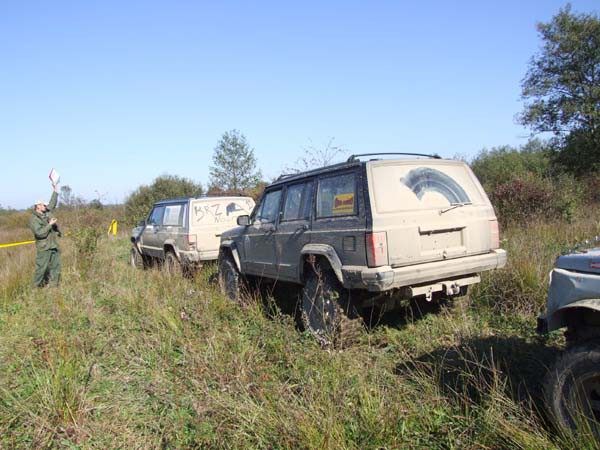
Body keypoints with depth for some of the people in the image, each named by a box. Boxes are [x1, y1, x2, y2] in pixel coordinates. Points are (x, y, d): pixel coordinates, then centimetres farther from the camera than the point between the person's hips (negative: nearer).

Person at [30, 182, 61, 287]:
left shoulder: (47, 213, 12)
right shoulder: (34, 219, -10)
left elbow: (53, 203, 22)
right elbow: (40, 233, -21)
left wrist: (55, 189, 19)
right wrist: (50, 224, -15)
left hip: (54, 246, 8)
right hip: (44, 248, -8)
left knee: (55, 267, 9)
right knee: (41, 268, -4)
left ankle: (54, 284, 16)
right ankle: (37, 286, 7)